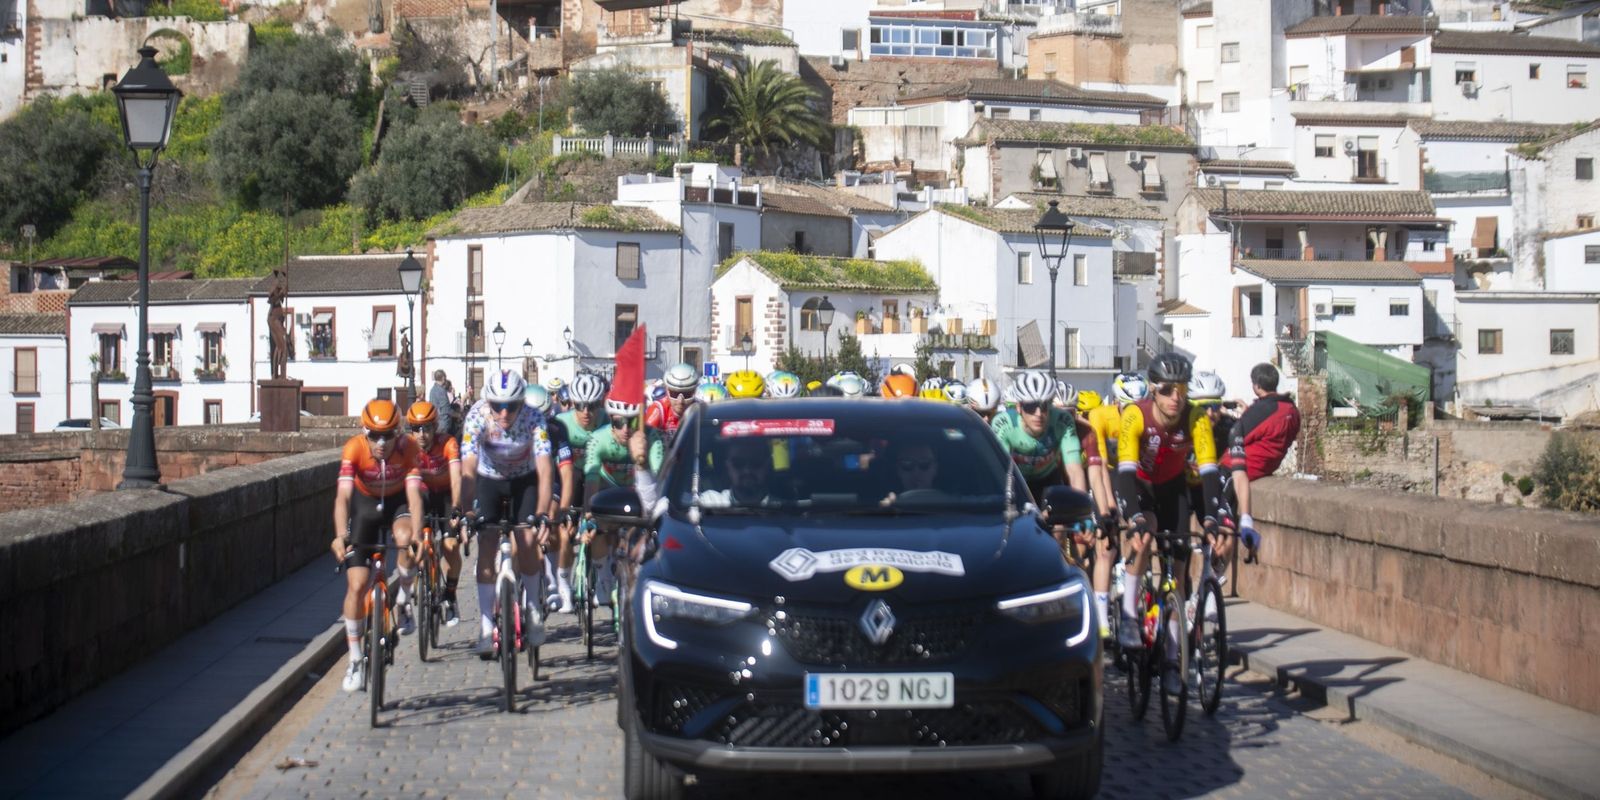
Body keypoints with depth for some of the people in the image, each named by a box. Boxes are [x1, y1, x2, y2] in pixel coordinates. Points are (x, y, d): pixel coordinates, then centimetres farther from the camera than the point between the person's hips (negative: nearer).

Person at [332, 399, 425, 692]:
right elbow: (343, 495, -39)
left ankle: (401, 599, -7)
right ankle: (355, 661, 4)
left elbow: (414, 495, -35)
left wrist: (416, 534, -49)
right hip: (365, 503, 0)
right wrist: (340, 536, -54)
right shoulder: (354, 448, -30)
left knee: (404, 539, -35)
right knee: (357, 584, -8)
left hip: (397, 501, 0)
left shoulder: (407, 448, -28)